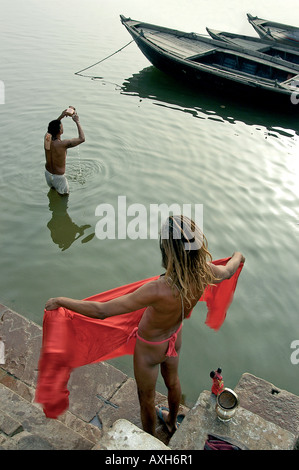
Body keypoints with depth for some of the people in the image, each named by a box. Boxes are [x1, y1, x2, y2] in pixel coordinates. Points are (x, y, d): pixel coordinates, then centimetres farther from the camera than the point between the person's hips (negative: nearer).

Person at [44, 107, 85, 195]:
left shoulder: (47, 138, -15)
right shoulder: (63, 144, -34)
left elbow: (52, 127, 10)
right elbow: (82, 139, -24)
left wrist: (61, 116, 1)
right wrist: (77, 121, -15)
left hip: (47, 173, 7)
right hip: (58, 177, -7)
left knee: (52, 188, 35)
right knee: (64, 194, 19)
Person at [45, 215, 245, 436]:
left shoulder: (160, 290, -47)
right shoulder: (204, 273, -28)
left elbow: (101, 311, -42)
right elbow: (228, 271, -3)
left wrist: (61, 301, -28)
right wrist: (237, 257, 21)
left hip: (150, 348, -5)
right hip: (174, 339, 6)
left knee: (146, 399, 26)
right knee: (172, 381, 36)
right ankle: (172, 422, 67)